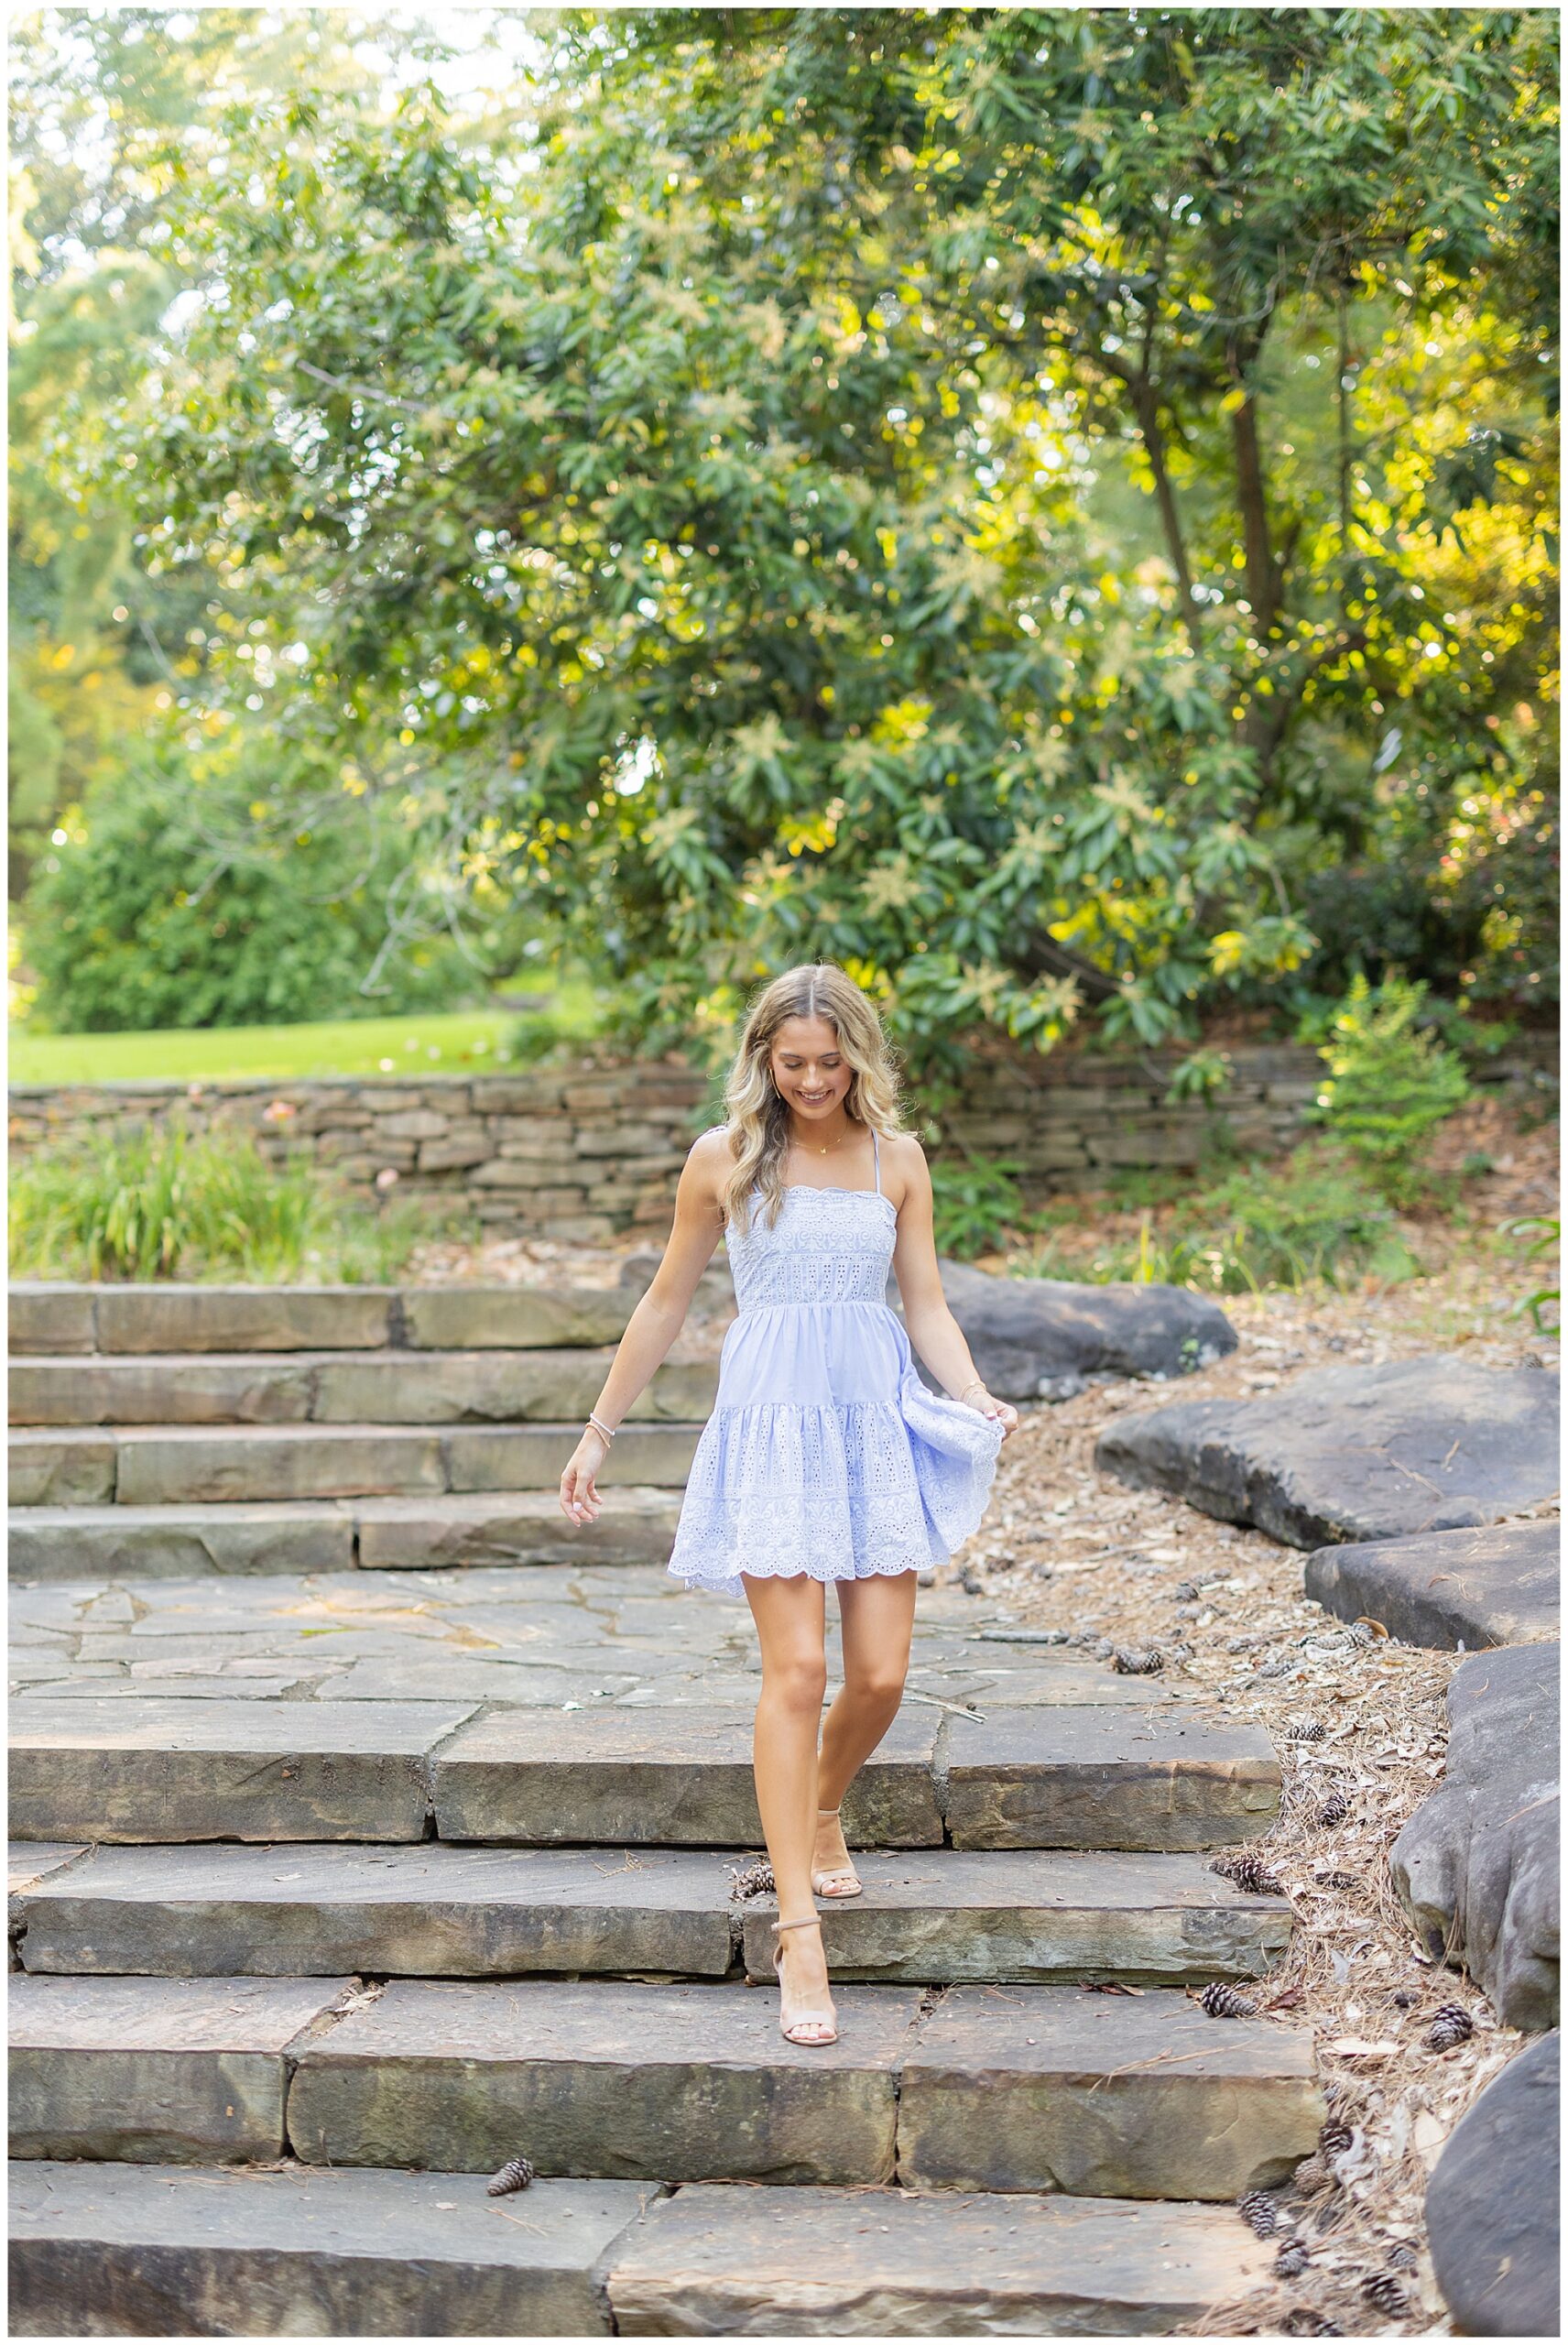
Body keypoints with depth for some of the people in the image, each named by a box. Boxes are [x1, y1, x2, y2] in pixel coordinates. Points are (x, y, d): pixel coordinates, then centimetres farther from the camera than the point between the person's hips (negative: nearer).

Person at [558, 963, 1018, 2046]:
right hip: (772, 1418, -3)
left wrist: (976, 1397, -8)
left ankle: (822, 1809, 33)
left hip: (878, 1417, 3)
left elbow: (927, 1304, 10)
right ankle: (800, 1933, -9)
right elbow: (666, 1306, 10)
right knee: (797, 1670, -12)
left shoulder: (896, 1159, 9)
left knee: (882, 1674, 0)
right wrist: (599, 1431, 11)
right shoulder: (725, 1159, 3)